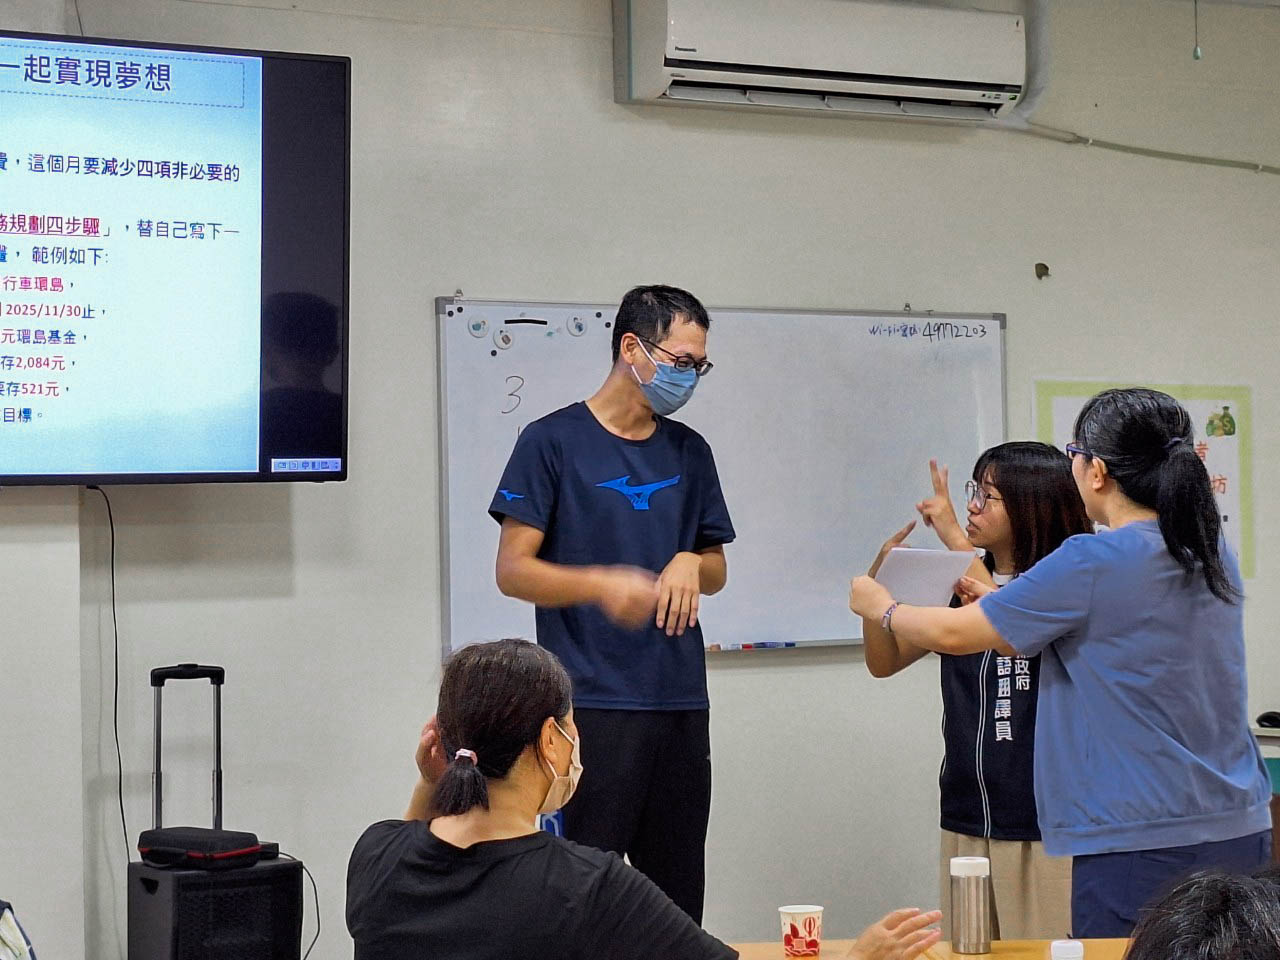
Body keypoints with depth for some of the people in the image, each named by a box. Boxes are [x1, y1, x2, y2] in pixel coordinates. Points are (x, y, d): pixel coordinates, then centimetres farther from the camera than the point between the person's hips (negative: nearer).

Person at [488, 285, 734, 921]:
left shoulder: (690, 452, 14)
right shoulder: (553, 441, -2)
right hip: (591, 704, -5)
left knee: (678, 895, 7)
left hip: (681, 702, 5)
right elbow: (512, 570, -6)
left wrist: (692, 563, -3)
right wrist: (600, 585, -22)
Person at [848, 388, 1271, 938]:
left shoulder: (1094, 563, -15)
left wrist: (880, 606, 13)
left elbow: (953, 635, -6)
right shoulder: (1214, 556, 7)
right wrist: (1001, 607, 25)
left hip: (1141, 842, -8)